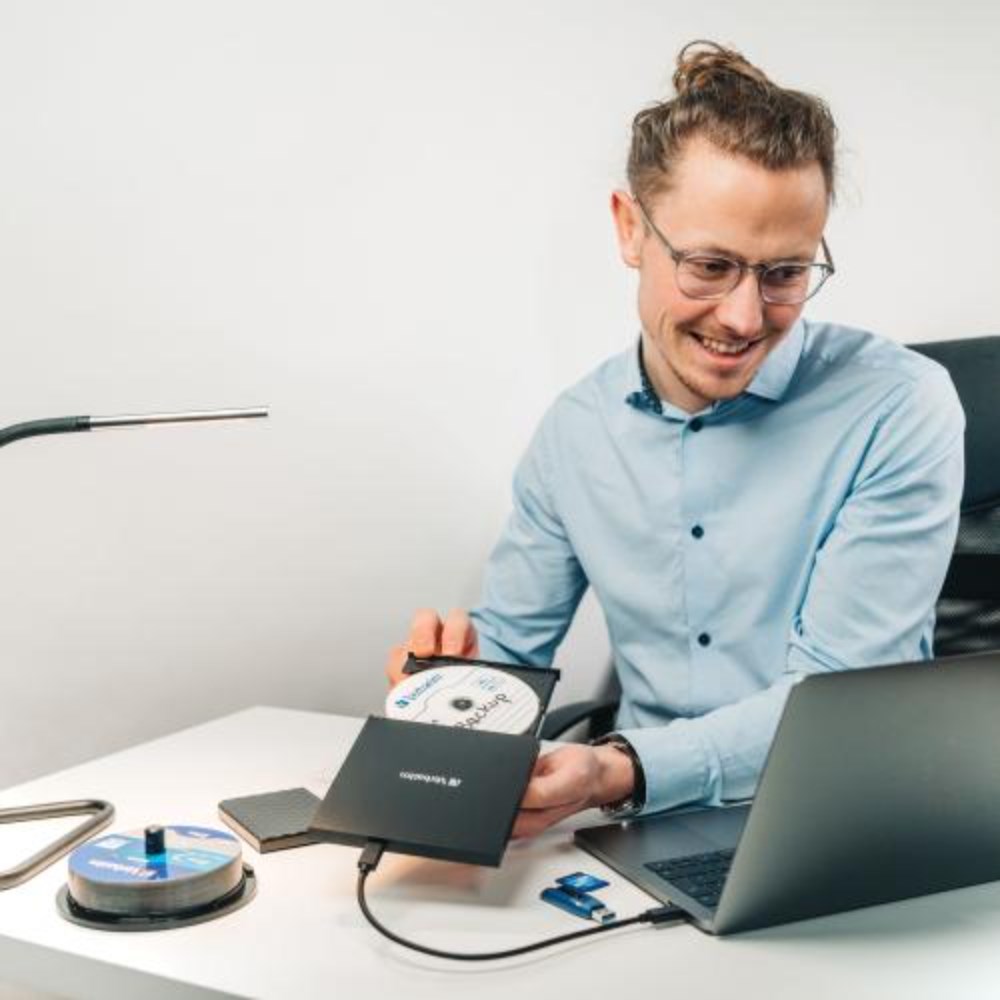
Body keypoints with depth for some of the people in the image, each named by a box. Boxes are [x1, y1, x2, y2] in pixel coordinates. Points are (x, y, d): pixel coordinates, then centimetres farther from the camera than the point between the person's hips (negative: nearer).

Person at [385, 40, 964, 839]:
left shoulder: (900, 408, -12)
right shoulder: (575, 430, 3)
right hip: (656, 839, 3)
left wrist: (622, 772, -31)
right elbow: (512, 642, 11)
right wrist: (457, 661, -13)